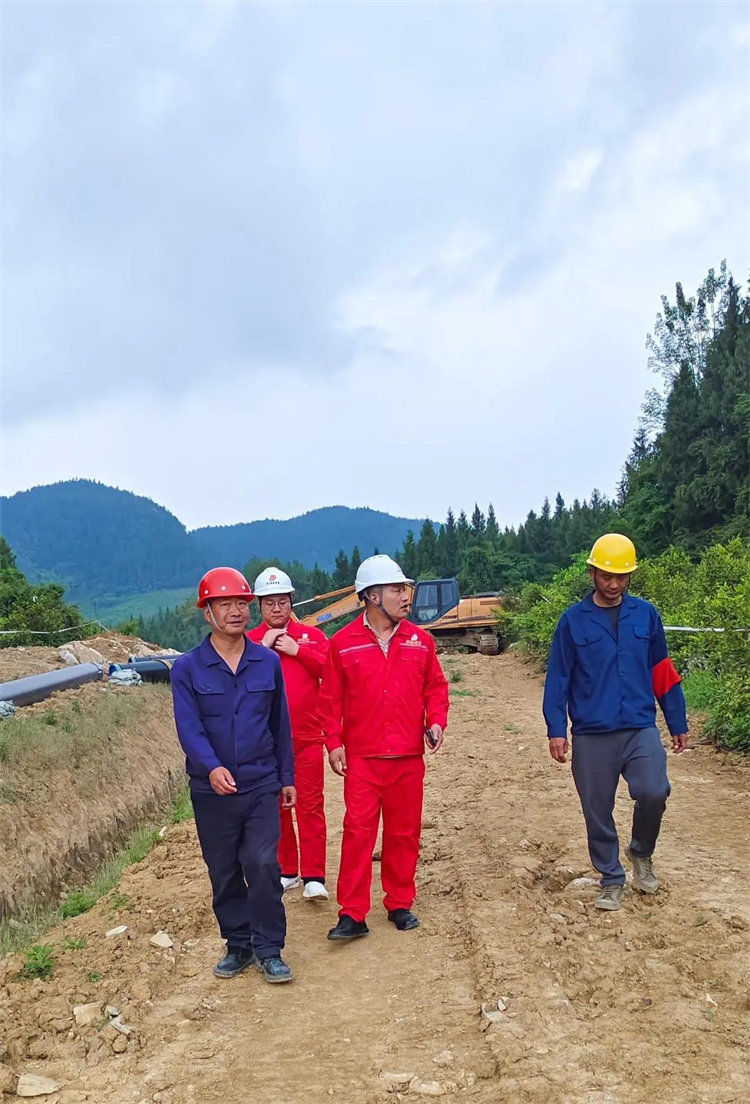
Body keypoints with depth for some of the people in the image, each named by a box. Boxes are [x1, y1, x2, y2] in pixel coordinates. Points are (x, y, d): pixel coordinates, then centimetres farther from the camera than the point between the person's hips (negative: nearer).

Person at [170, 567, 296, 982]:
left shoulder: (268, 662, 4)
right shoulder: (186, 668, -3)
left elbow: (280, 724, 11)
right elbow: (188, 727, -13)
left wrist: (287, 776, 13)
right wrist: (212, 767, -30)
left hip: (261, 786, 0)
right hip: (211, 791, 0)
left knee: (263, 864, -9)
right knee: (224, 873, 10)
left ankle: (268, 949, 6)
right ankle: (238, 945, 26)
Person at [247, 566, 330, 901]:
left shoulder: (312, 635, 7)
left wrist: (296, 650, -12)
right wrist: (264, 646, -14)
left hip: (306, 737, -1)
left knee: (310, 805, -3)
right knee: (275, 806, 9)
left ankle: (314, 877, 0)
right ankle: (286, 871, 22)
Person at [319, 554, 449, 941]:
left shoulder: (419, 640, 6)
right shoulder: (343, 643, -1)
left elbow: (435, 685, 13)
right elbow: (330, 698, 2)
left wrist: (436, 720, -4)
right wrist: (333, 743, -4)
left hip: (409, 757, 3)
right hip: (361, 757, -2)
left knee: (405, 832, 10)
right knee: (358, 831, -4)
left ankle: (400, 904, 26)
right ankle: (352, 915, 4)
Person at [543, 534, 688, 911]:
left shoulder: (646, 614, 6)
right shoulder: (573, 620, 1)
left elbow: (662, 672, 11)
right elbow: (558, 677, 1)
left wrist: (678, 724, 12)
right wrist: (556, 730, -5)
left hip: (641, 728, 1)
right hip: (591, 735, 0)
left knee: (654, 792, -19)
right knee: (598, 812, 6)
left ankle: (641, 852, 10)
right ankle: (611, 880, 27)